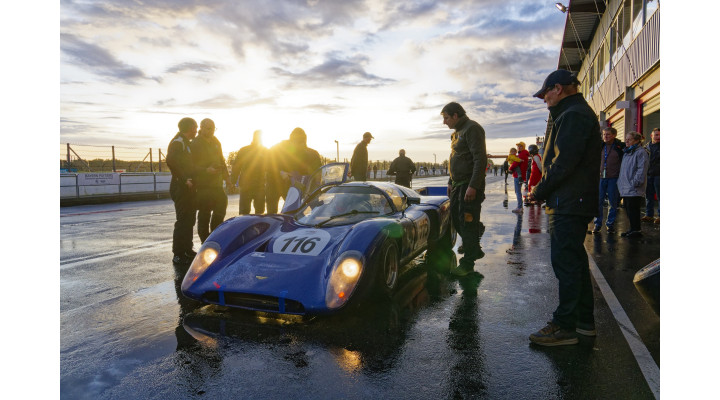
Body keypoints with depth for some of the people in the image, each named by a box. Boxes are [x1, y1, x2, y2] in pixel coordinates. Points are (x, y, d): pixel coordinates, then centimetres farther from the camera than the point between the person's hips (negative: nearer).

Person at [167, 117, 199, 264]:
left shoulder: (186, 143, 21)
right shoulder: (178, 142, -11)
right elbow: (171, 161, -26)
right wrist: (184, 180, -24)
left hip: (188, 187, 10)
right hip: (181, 187, -10)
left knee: (189, 220, 16)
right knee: (182, 221, -9)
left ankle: (187, 251, 26)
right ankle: (178, 255, -4)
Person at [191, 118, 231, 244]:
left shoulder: (216, 142, 15)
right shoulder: (195, 144, -7)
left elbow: (221, 161, 22)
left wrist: (226, 176, 12)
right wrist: (206, 170, -23)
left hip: (216, 184, 7)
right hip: (203, 186, -7)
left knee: (221, 209, 11)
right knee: (204, 213, -3)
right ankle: (205, 242, 6)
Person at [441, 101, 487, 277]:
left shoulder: (472, 128, -12)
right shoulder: (457, 132, 19)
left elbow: (480, 159, -20)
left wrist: (473, 186, -24)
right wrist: (451, 182, 22)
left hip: (470, 185, -10)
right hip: (458, 184, 10)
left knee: (467, 222, -6)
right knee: (456, 218, 14)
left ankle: (468, 262, 3)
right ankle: (475, 249, 30)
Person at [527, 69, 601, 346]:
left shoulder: (573, 115, -13)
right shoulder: (576, 113, 22)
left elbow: (563, 163, -22)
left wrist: (539, 192, -11)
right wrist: (543, 191, 13)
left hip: (568, 204, -11)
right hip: (572, 202, 11)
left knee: (566, 263, -6)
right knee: (575, 261, 16)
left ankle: (565, 327, 2)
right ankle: (584, 321, 26)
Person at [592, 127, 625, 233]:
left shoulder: (620, 147, -1)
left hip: (613, 178, -2)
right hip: (600, 177, 2)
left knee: (613, 202, 5)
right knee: (598, 201, 1)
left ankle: (610, 224, 17)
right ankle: (598, 224, 11)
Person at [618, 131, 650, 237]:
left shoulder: (641, 152, -9)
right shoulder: (627, 152, 19)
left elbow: (642, 169, -16)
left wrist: (635, 182, -21)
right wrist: (620, 181, 18)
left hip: (634, 189, -9)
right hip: (625, 188, 9)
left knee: (633, 209, -6)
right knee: (628, 209, 12)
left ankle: (636, 230, 2)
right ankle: (632, 229, 21)